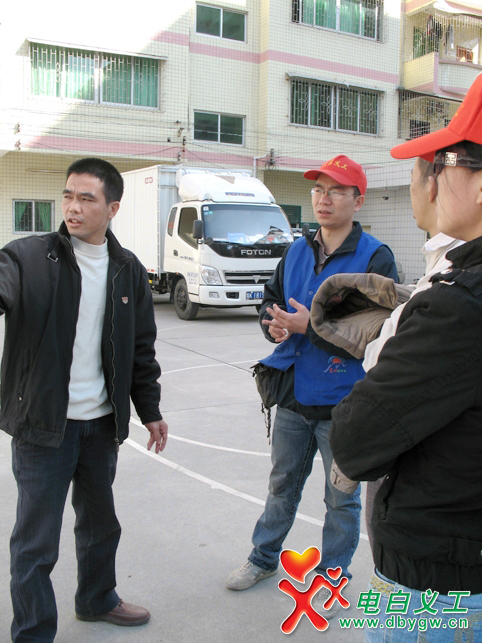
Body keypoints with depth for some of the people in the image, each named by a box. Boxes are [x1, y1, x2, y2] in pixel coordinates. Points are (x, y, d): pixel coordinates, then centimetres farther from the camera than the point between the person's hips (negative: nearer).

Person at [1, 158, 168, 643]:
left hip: (102, 422, 5)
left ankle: (97, 599, 46)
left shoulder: (127, 270, 4)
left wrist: (150, 411, 11)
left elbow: (141, 349, 10)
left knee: (100, 521, 22)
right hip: (42, 423, -4)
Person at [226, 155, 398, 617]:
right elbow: (270, 299, 15)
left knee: (341, 498, 12)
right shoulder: (296, 251, 7)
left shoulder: (375, 258, -12)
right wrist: (273, 324, -8)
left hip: (342, 404, -5)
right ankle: (264, 557, 41)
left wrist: (312, 326, -26)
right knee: (282, 486, 22)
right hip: (292, 396, 5)